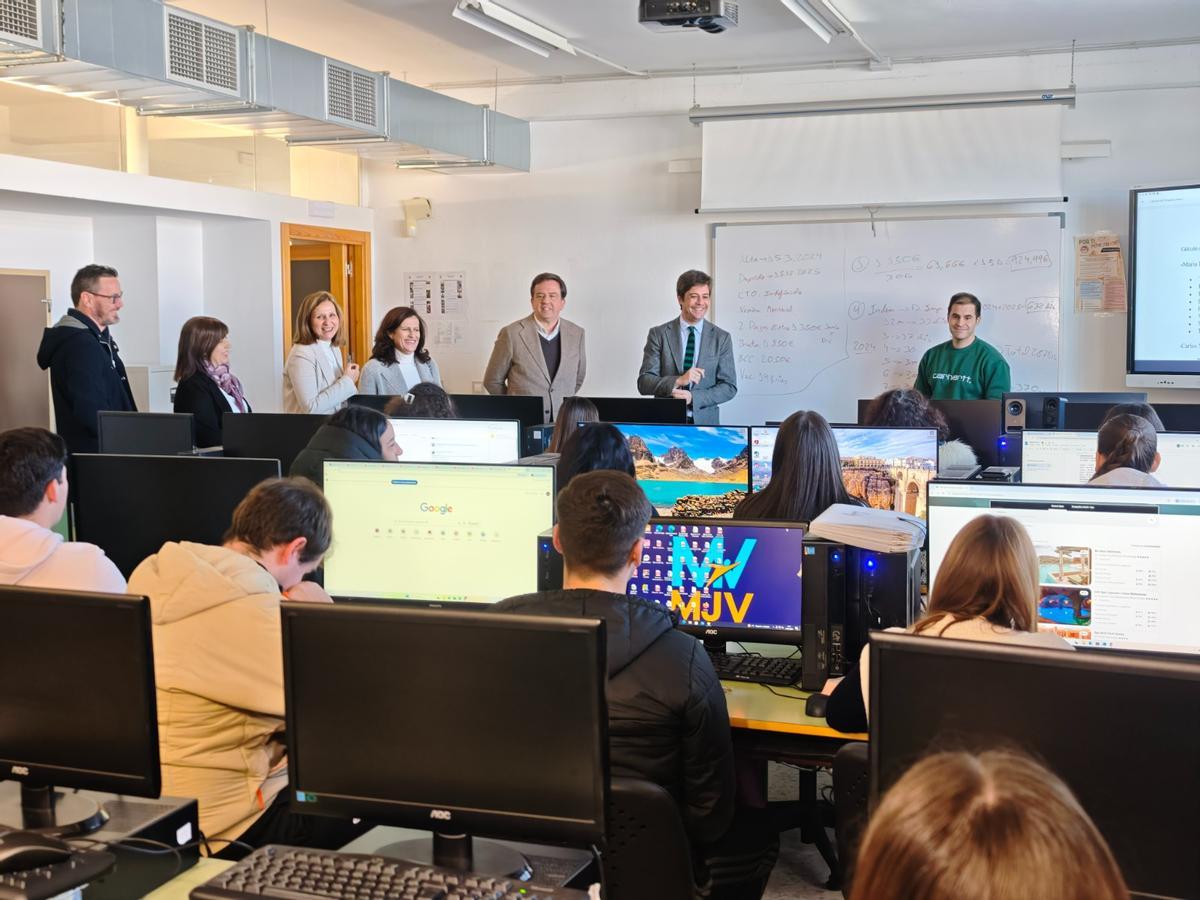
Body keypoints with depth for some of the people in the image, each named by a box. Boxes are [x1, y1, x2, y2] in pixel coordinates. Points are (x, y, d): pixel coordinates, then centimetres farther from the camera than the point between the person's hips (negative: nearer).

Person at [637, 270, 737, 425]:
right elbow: (644, 383, -3)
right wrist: (678, 381, -19)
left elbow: (729, 387, 2)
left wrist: (693, 397, -13)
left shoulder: (721, 338, 5)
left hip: (705, 422, 0)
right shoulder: (658, 334, 3)